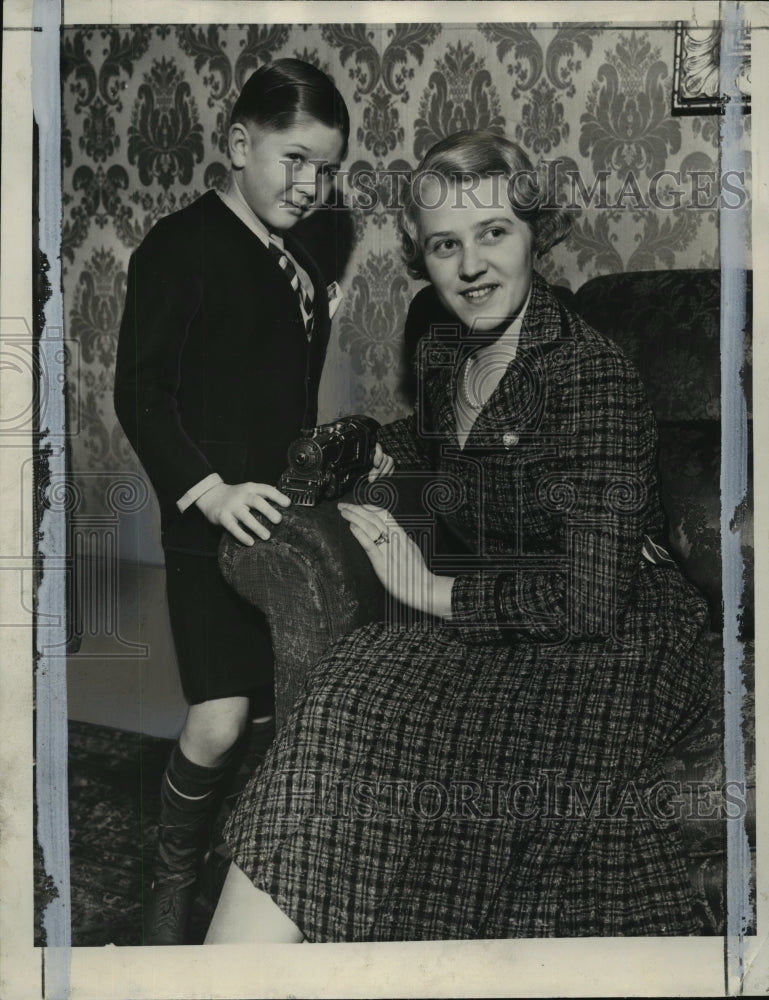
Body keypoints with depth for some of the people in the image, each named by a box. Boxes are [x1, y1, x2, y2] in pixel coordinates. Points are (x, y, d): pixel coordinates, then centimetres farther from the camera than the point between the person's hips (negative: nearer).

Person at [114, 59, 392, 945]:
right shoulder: (182, 247, -8)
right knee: (220, 722, -15)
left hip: (291, 522, 8)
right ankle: (174, 876, 10)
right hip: (212, 527, -8)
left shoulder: (300, 266, 15)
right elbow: (139, 392, -14)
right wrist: (208, 491, -24)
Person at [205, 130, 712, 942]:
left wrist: (432, 589, -15)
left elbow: (592, 595, -22)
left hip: (608, 644, -8)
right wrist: (375, 454, 13)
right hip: (503, 624, 8)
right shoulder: (440, 339, 8)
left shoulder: (592, 376, -16)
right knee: (356, 692, -24)